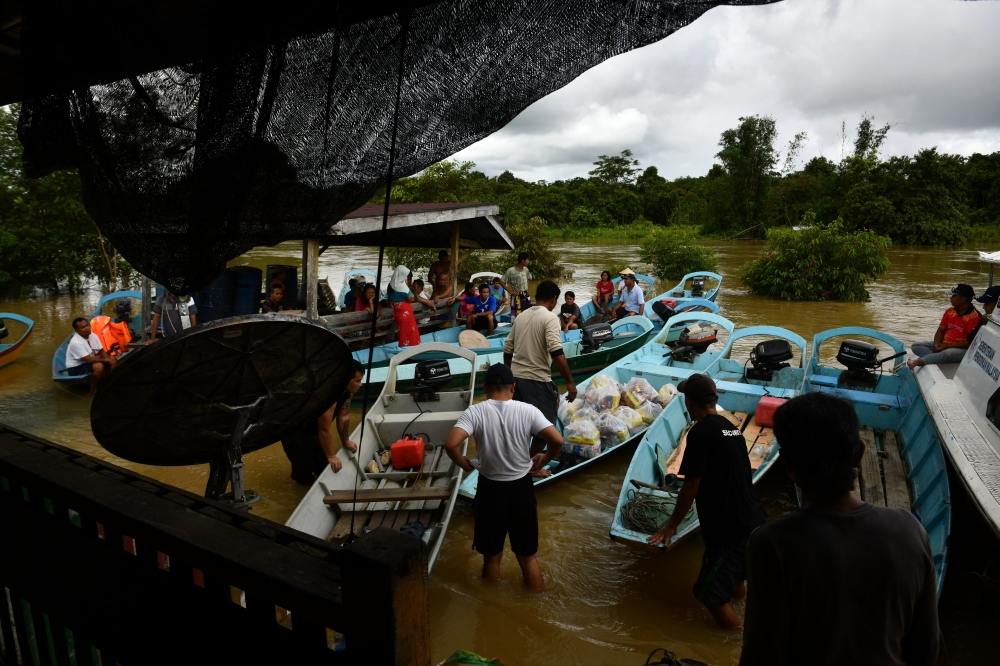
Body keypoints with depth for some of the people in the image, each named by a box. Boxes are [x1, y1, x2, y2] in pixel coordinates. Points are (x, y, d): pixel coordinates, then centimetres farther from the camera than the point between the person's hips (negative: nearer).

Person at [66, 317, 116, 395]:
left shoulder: (93, 336, -3)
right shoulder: (76, 342, -26)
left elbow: (102, 352, 2)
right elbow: (88, 360, -28)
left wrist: (110, 361, -15)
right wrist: (107, 360, -21)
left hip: (88, 362, 8)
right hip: (75, 368, -8)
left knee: (112, 360, -7)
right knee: (99, 366, -33)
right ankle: (94, 391, -16)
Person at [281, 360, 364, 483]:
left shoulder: (348, 390, -13)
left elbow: (344, 416, -2)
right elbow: (325, 429, -33)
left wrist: (346, 442, 2)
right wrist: (331, 456, -25)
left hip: (312, 426, 9)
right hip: (293, 427, -8)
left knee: (323, 462, 11)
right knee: (304, 466, -6)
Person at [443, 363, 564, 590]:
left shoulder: (475, 412, -12)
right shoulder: (527, 410, -10)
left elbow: (451, 444, -25)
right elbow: (557, 440, -17)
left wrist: (463, 463, -5)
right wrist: (544, 460, 3)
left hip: (490, 489, -1)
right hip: (521, 489, 1)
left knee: (491, 556, 19)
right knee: (528, 556, 19)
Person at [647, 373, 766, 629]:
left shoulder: (700, 432, -18)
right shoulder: (731, 428, 6)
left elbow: (691, 486, -16)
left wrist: (671, 526, -3)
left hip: (729, 529, -9)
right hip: (753, 520, 9)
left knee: (710, 594, 6)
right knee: (734, 585, 28)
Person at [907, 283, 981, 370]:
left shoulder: (974, 316, -13)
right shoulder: (950, 311, 10)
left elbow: (970, 342, -17)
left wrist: (946, 346, -19)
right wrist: (937, 345, -9)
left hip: (961, 349, -8)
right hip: (943, 345, 8)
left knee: (946, 353, -41)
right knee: (915, 346, -11)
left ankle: (917, 362, -49)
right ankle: (937, 358, -34)